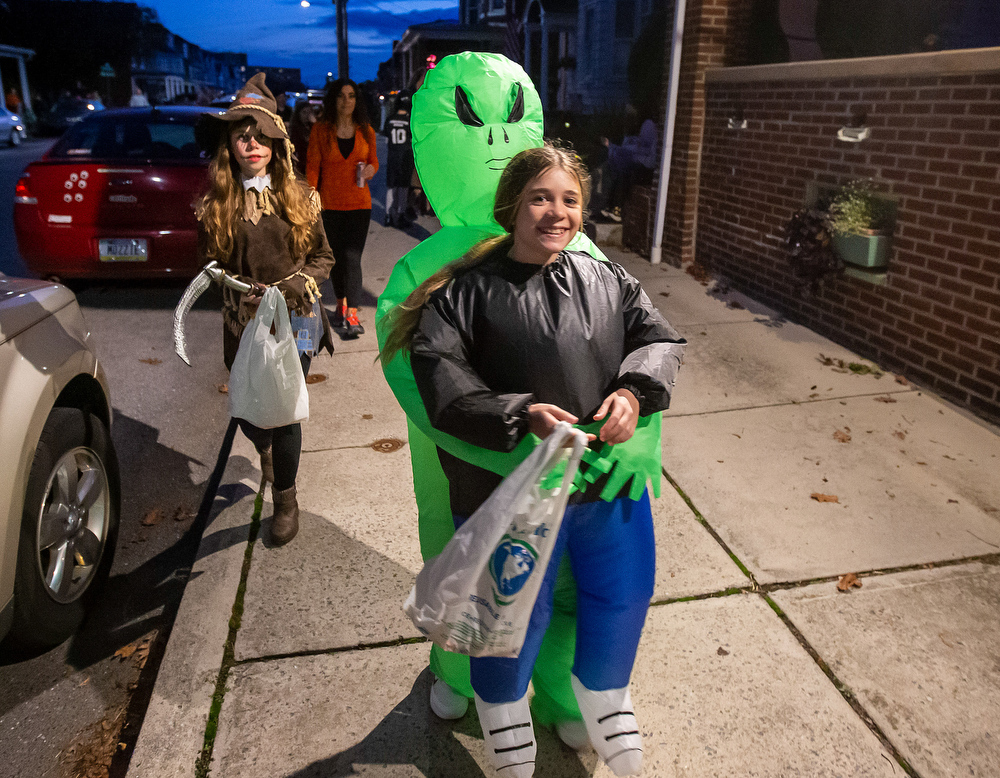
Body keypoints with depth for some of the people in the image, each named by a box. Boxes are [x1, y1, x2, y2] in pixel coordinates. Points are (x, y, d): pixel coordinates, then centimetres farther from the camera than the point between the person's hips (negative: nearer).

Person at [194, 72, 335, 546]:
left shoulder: (299, 198, 0)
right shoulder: (214, 205, 0)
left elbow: (323, 257, 5)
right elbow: (210, 267, 4)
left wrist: (290, 287, -12)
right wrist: (243, 297, -14)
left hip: (296, 319, -1)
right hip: (244, 324, 1)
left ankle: (285, 498, 23)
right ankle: (265, 449, 48)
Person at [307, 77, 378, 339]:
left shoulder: (365, 130, 6)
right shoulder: (320, 130, 1)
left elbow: (373, 160, 18)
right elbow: (312, 166, 1)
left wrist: (371, 169, -6)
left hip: (359, 203, 0)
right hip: (329, 204, 0)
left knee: (352, 257, -9)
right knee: (336, 256, 11)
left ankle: (352, 315, -9)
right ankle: (341, 304, 30)